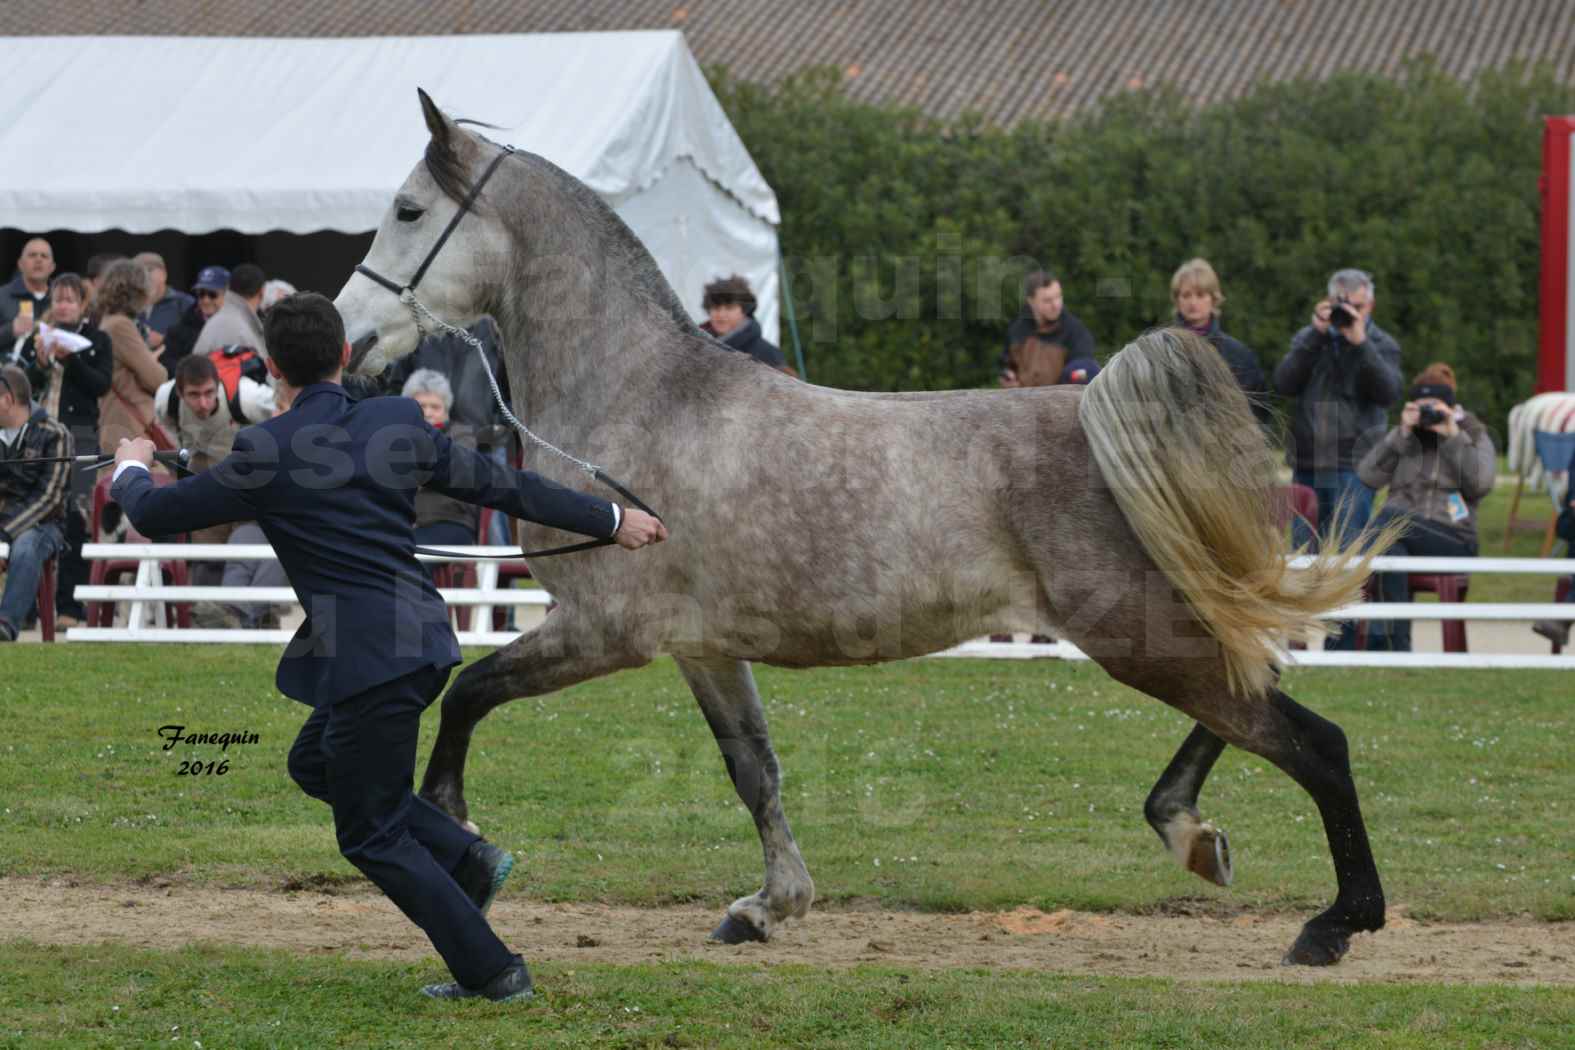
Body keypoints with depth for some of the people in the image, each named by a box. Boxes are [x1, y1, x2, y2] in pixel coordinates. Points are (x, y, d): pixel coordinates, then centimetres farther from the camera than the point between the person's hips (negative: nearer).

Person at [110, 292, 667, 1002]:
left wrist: (132, 468, 25)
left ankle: (492, 971, 7)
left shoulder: (265, 454, -11)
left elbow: (155, 516, 1)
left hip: (370, 662, -8)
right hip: (419, 640, 8)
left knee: (372, 835, 6)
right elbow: (504, 486, 9)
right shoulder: (399, 423, 4)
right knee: (314, 764, 26)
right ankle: (464, 856, 18)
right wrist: (612, 520, 20)